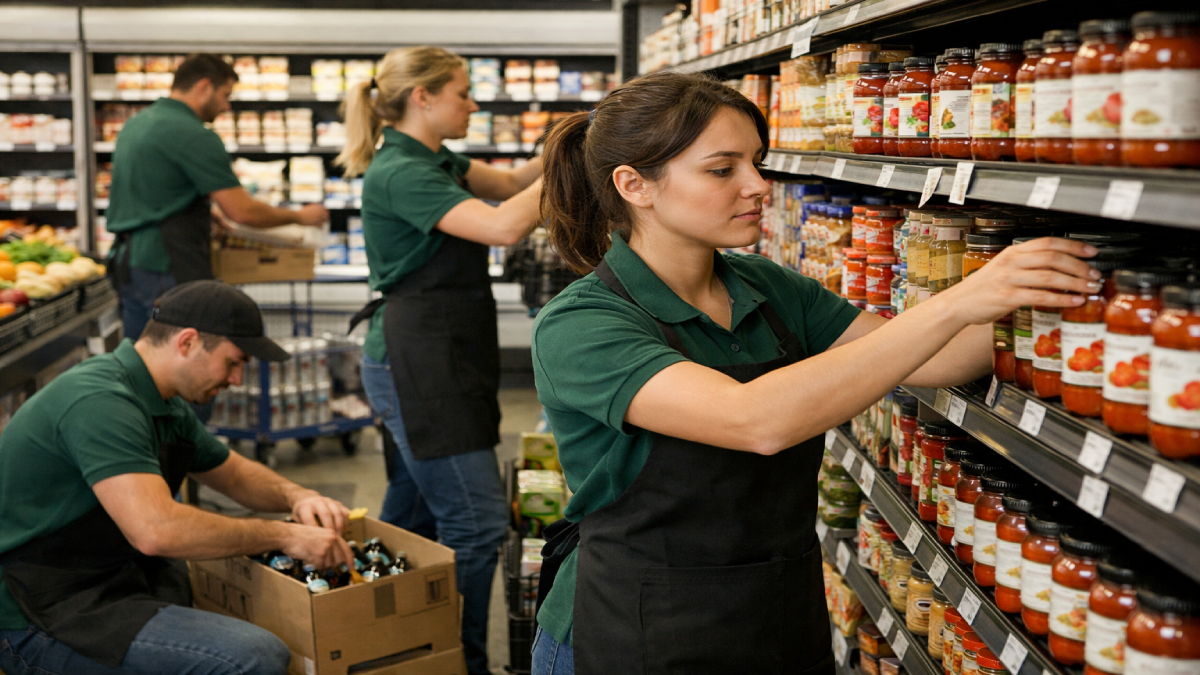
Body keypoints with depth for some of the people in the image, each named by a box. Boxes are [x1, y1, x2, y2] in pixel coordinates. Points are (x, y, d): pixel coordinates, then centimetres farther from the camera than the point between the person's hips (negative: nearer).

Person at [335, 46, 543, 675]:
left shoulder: (437, 162, 13)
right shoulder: (400, 173, -17)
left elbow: (510, 182, 17)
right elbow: (504, 225, -26)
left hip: (434, 362, 10)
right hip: (418, 366, -10)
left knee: (414, 514, 17)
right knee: (476, 519, -7)